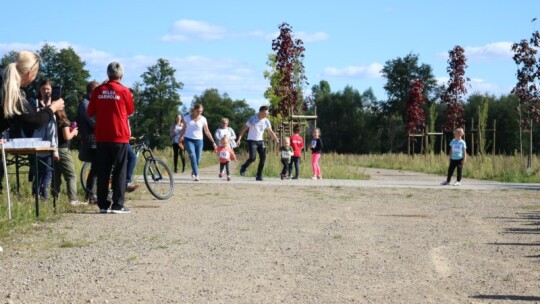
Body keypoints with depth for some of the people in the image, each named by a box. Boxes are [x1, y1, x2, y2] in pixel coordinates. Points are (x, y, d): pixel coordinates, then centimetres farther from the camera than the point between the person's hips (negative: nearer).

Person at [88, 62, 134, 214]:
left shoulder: (98, 90, 1)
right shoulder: (124, 91, -5)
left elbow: (90, 112, 7)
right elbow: (130, 111, 7)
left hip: (101, 137, 3)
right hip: (120, 136, -3)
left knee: (103, 171, 7)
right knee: (120, 170, 2)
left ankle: (103, 204, 7)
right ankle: (118, 205, -1)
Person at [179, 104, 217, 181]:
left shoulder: (203, 119, 1)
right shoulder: (187, 118, 2)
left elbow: (207, 132, 5)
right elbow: (184, 129, 14)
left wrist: (213, 142, 2)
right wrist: (181, 137, 5)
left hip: (198, 140, 1)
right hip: (188, 140, -1)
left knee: (198, 160, 2)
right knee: (193, 157, -18)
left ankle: (193, 172, 31)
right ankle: (196, 175, -19)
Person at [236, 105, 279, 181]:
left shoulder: (266, 121, 0)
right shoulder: (252, 119, -14)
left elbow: (271, 132, 12)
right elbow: (244, 129, -9)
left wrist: (277, 140, 8)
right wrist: (239, 139, -16)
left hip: (260, 141, 5)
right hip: (252, 141, -5)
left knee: (263, 158, -8)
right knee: (252, 158, -18)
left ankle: (259, 176, 2)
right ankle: (243, 167, 13)